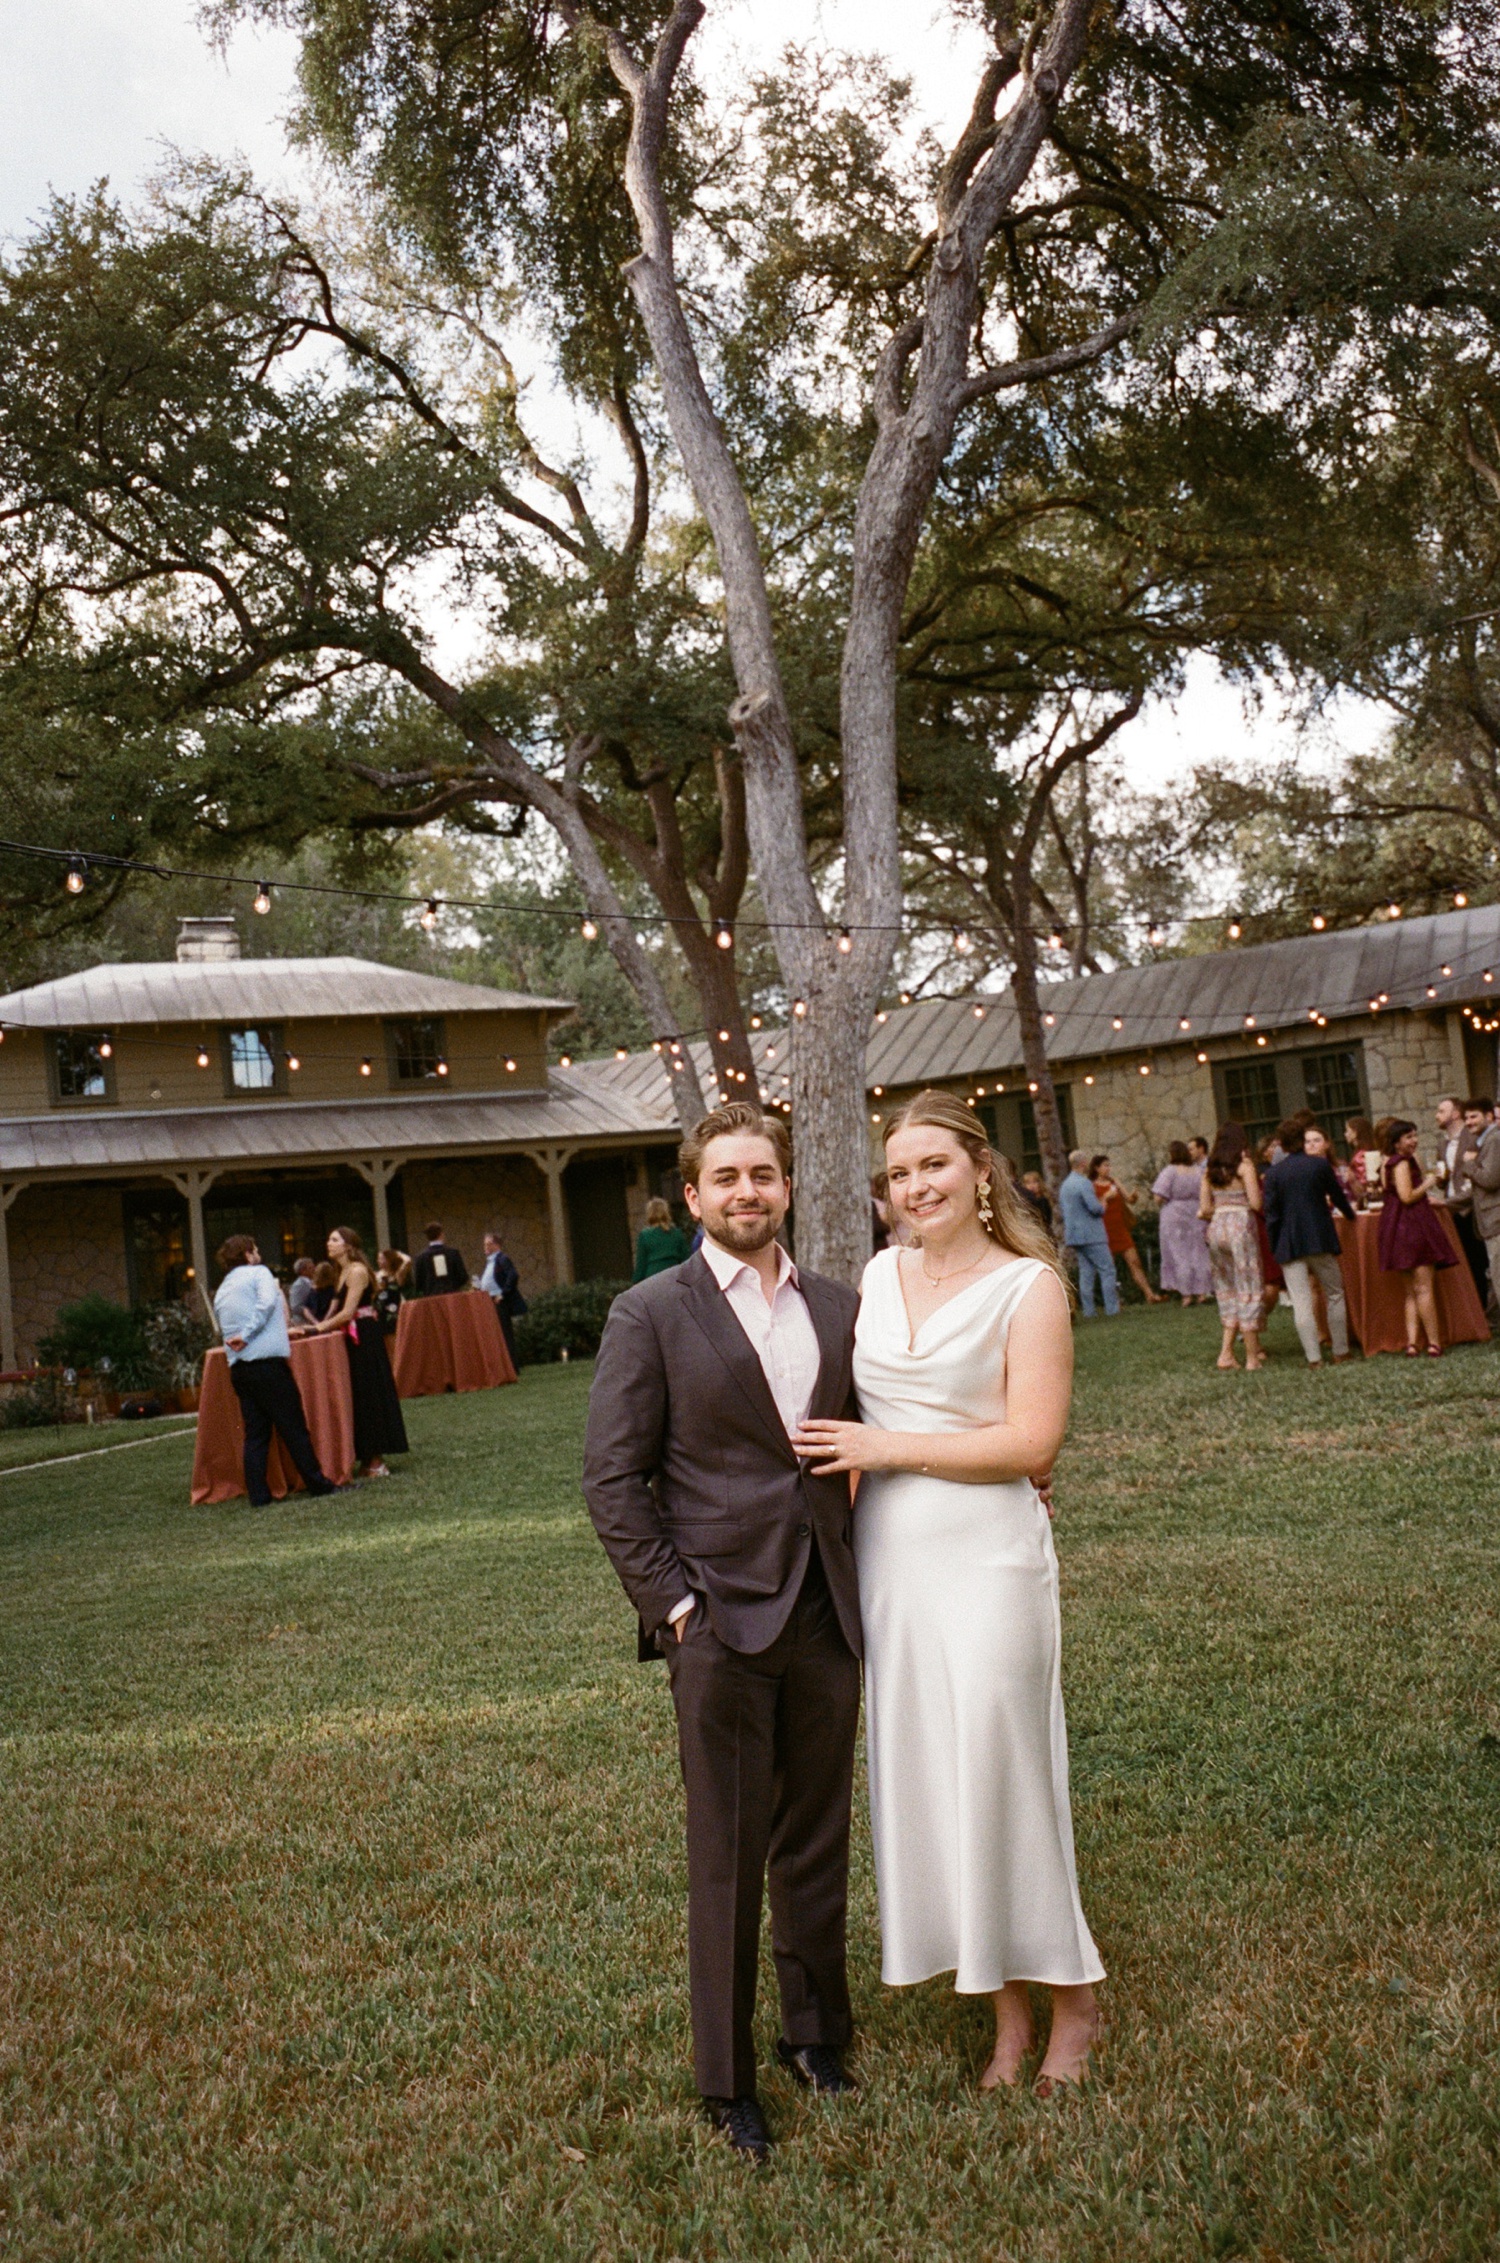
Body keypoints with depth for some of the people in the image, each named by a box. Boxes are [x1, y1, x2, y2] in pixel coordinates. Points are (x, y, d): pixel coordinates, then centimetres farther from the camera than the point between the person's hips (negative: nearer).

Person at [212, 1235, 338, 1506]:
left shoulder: (221, 1291, 21)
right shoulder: (258, 1273, 2)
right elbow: (267, 1302, -16)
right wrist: (247, 1334, -14)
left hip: (238, 1368, 7)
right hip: (266, 1360, -7)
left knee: (255, 1433, 8)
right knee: (293, 1427, -2)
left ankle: (258, 1494, 3)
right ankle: (317, 1484, 2)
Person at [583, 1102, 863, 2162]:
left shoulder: (839, 1309, 8)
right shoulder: (650, 1314, -4)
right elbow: (613, 1477, -6)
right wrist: (672, 1603, -11)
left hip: (826, 1615, 4)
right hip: (721, 1620, -4)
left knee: (819, 1843, 16)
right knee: (727, 1858, 5)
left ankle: (816, 2029, 35)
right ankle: (727, 2082, 20)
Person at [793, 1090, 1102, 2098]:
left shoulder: (1028, 1286, -8)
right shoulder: (878, 1277, 9)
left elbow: (1032, 1443, -14)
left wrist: (887, 1448, -14)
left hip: (986, 1560, -6)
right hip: (887, 1558, 6)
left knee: (1000, 1772, 2)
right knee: (925, 1777, 10)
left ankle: (1073, 1997, 24)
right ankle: (1008, 2014, 25)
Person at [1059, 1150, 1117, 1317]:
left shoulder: (1064, 1185, 14)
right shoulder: (1084, 1183, -15)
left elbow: (1062, 1209, 21)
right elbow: (1095, 1208, -21)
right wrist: (1104, 1204, -1)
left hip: (1074, 1235, 8)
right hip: (1092, 1234, -8)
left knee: (1085, 1272, 8)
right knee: (1107, 1270, -3)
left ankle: (1087, 1311, 5)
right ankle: (1112, 1309, -7)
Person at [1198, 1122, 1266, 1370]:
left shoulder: (1210, 1170, 10)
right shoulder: (1244, 1166, -6)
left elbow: (1205, 1208, 7)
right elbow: (1255, 1203, -12)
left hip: (1216, 1228, 6)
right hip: (1240, 1226, -6)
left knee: (1228, 1291, 15)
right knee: (1249, 1292, 0)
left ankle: (1226, 1352, 10)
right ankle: (1253, 1357, 2)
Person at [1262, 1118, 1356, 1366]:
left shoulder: (1273, 1173, -3)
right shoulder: (1320, 1164, -3)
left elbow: (1271, 1214, -4)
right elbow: (1337, 1196, 10)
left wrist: (1274, 1247, 4)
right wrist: (1350, 1213, 31)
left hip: (1289, 1243, 0)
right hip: (1321, 1239, 0)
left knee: (1301, 1301, 0)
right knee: (1334, 1294, 13)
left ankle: (1314, 1357, -3)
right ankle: (1340, 1352, 14)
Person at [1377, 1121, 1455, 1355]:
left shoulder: (1389, 1163, 17)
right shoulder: (1402, 1163, -13)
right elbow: (1407, 1196, -22)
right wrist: (1427, 1184, -6)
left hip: (1400, 1229, 10)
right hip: (1413, 1228, -10)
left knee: (1409, 1291, 9)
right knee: (1424, 1287, -7)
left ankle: (1412, 1342, 5)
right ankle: (1434, 1343, -6)